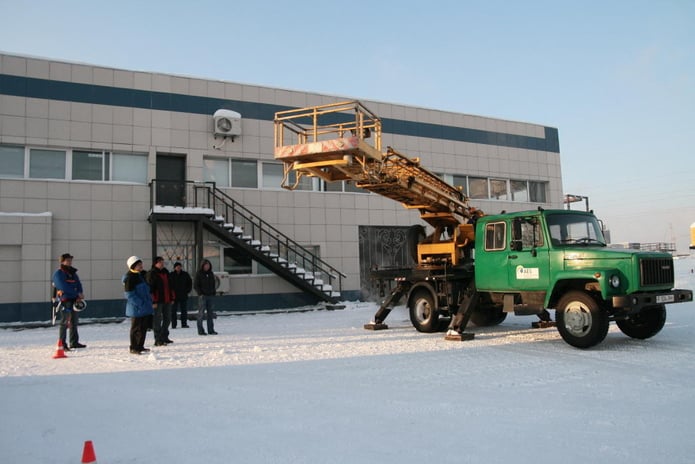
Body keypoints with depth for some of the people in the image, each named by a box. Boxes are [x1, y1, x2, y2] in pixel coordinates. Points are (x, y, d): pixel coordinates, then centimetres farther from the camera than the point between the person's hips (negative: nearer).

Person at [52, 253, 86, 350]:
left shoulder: (73, 273, 17)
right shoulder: (58, 273, -6)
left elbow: (78, 284, 11)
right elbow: (64, 287, -17)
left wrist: (80, 294, -8)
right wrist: (77, 294, -19)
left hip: (74, 300, 8)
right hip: (65, 300, -8)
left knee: (74, 322, 12)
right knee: (65, 322, -9)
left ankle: (74, 342, 20)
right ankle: (62, 344, -4)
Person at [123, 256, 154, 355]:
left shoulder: (142, 275, 15)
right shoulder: (129, 277, -14)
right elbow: (129, 294, -18)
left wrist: (149, 300, 14)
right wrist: (140, 304, -21)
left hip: (145, 308, 9)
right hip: (136, 308, -9)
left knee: (143, 327, 14)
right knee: (136, 328, 0)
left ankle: (140, 346, 25)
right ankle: (133, 348, 10)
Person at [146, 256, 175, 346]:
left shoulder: (166, 272, 16)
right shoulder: (151, 273, -8)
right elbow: (151, 288, -13)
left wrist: (171, 297, 17)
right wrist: (153, 301, -18)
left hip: (167, 300, 8)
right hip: (158, 301, -8)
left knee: (167, 318, 13)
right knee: (157, 319, -3)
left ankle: (164, 337, 25)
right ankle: (158, 340, 2)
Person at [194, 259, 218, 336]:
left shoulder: (211, 274, 14)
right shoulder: (199, 274, -3)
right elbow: (195, 285, -4)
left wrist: (213, 292, 9)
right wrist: (200, 293, -12)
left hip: (210, 295, 5)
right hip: (202, 296, -5)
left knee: (210, 313, 6)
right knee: (201, 313, -3)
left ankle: (211, 330, 10)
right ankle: (200, 330, 1)